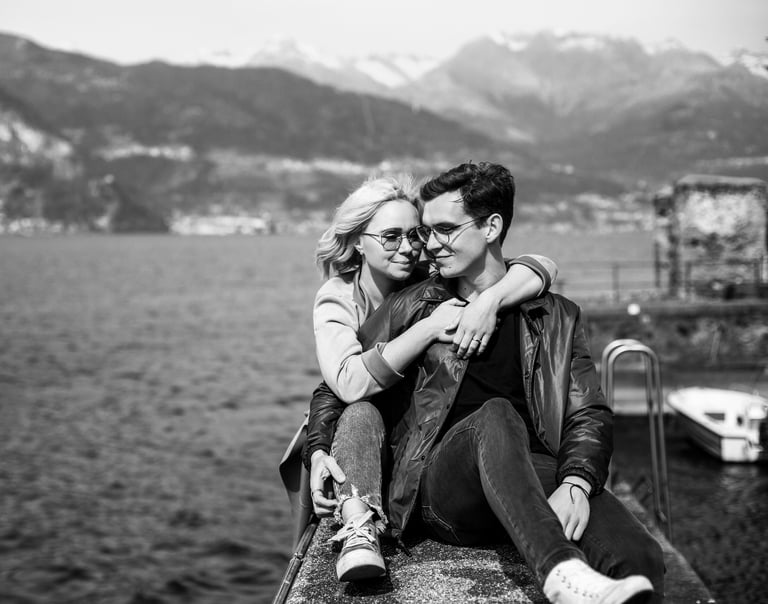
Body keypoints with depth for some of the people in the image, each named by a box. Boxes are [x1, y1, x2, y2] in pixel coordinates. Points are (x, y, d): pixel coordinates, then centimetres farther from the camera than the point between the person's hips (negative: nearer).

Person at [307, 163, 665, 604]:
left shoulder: (555, 318, 16)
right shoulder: (410, 309, 15)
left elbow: (589, 415, 7)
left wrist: (576, 483, -14)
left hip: (537, 476, 1)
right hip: (439, 487, -1)